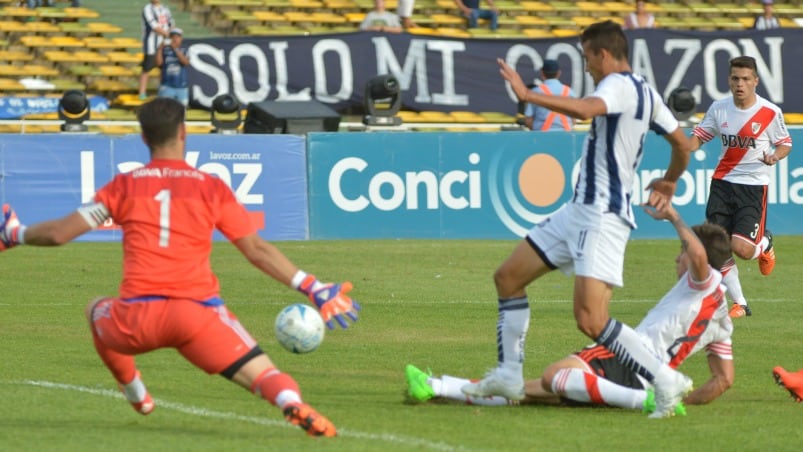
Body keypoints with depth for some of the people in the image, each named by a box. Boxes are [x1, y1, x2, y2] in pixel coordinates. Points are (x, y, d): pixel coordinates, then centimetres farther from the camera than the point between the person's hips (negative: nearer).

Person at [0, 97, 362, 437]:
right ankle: (293, 405, -41)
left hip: (136, 322, 1)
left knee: (97, 310, 35)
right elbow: (257, 250, 4)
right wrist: (312, 288, 9)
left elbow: (59, 233, 9)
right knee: (262, 374, -7)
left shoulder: (125, 186, 10)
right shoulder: (212, 188, 8)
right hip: (198, 316, -1)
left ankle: (135, 394, 36)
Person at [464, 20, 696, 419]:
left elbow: (584, 109, -36)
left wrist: (528, 95, -31)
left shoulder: (620, 85, -14)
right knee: (508, 277, 13)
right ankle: (508, 375, 17)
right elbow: (683, 145, 23)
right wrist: (668, 182, 42)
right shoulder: (645, 92, 14)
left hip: (603, 217, -11)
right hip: (581, 210, 11)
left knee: (590, 320, -19)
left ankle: (666, 381, -13)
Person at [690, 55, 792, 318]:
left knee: (742, 249, -16)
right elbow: (700, 135, 12)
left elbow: (785, 144, 4)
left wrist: (774, 157, -18)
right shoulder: (719, 109, 2)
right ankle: (739, 304, 9)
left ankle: (764, 243, 23)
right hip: (722, 183, 3)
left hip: (754, 186, -3)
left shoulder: (770, 112, -7)